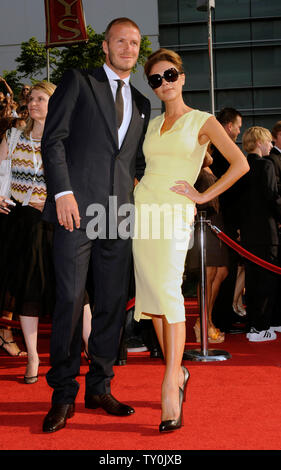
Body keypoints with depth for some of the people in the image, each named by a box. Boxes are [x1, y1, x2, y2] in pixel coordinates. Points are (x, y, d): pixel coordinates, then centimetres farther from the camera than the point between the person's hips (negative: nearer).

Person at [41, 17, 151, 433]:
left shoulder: (141, 103, 22)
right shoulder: (78, 82, 7)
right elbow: (53, 138, -1)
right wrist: (63, 191, -12)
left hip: (120, 212, 5)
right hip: (77, 208, -5)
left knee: (113, 302, 5)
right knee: (70, 299, -5)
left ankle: (99, 387, 17)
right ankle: (63, 394, 5)